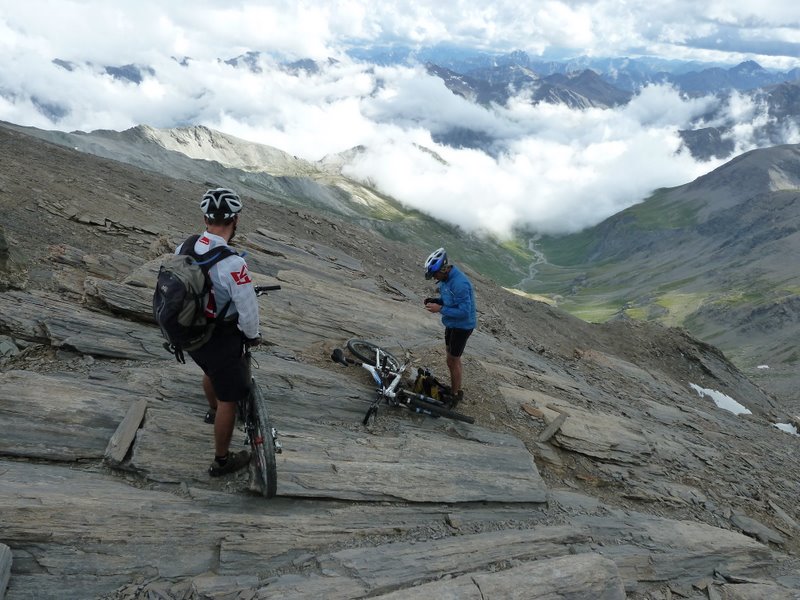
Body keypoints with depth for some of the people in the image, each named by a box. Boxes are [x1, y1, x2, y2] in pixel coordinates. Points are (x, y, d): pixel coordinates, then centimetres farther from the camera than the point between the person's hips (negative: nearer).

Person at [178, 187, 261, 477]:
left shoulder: (184, 248, -9)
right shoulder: (232, 263, -32)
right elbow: (248, 309, -24)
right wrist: (253, 336, -4)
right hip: (221, 339, -7)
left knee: (212, 371, 35)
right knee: (229, 398, 12)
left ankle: (213, 411, 65)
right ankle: (222, 461, 28)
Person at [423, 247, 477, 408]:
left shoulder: (460, 283, -31)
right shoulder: (445, 279, -1)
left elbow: (464, 312, -30)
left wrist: (440, 309, -29)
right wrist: (434, 301, -7)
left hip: (462, 326, -9)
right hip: (451, 324, 9)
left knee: (453, 360, 2)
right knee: (452, 357, 20)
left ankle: (456, 394, 20)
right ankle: (453, 386, 37)